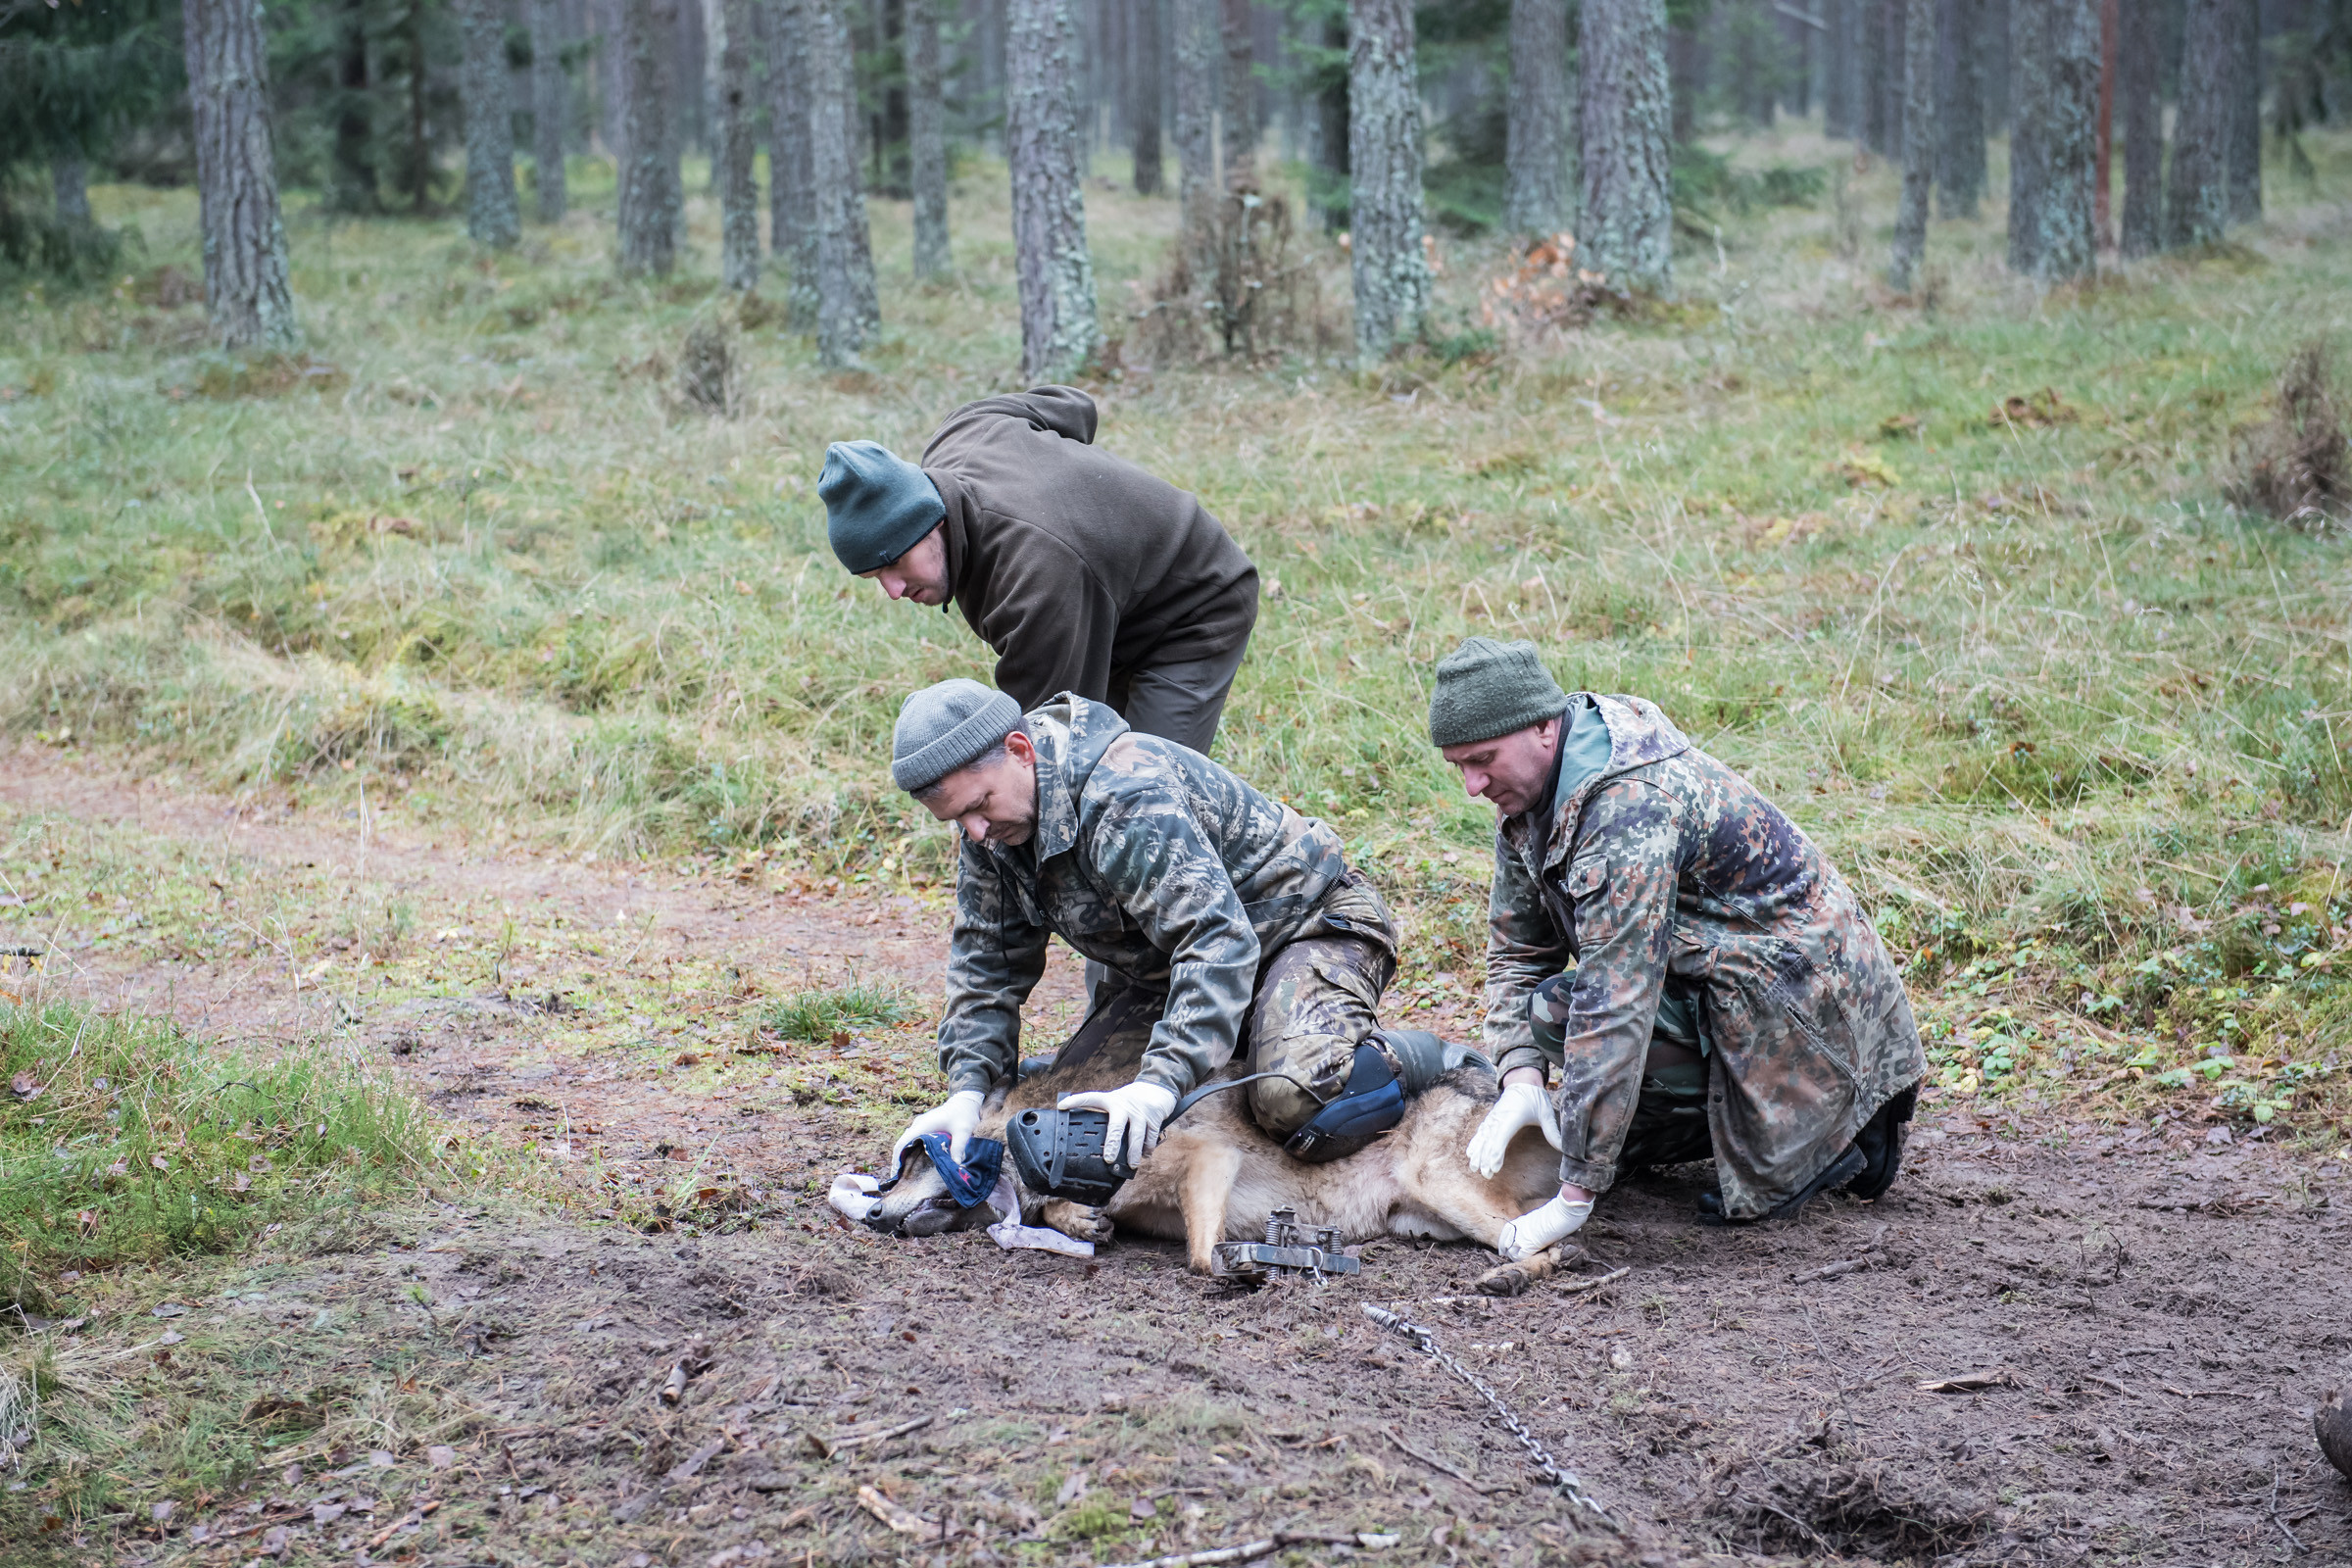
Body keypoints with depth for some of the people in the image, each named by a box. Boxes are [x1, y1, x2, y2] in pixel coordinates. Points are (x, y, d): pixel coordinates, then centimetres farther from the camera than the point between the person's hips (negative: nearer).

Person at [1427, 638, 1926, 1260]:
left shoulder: (1631, 807, -31)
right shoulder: (1530, 788, -1)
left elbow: (1614, 1008, -35)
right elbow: (1517, 946, 7)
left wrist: (1577, 1193, -34)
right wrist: (1521, 1076, -11)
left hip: (1798, 992, -9)